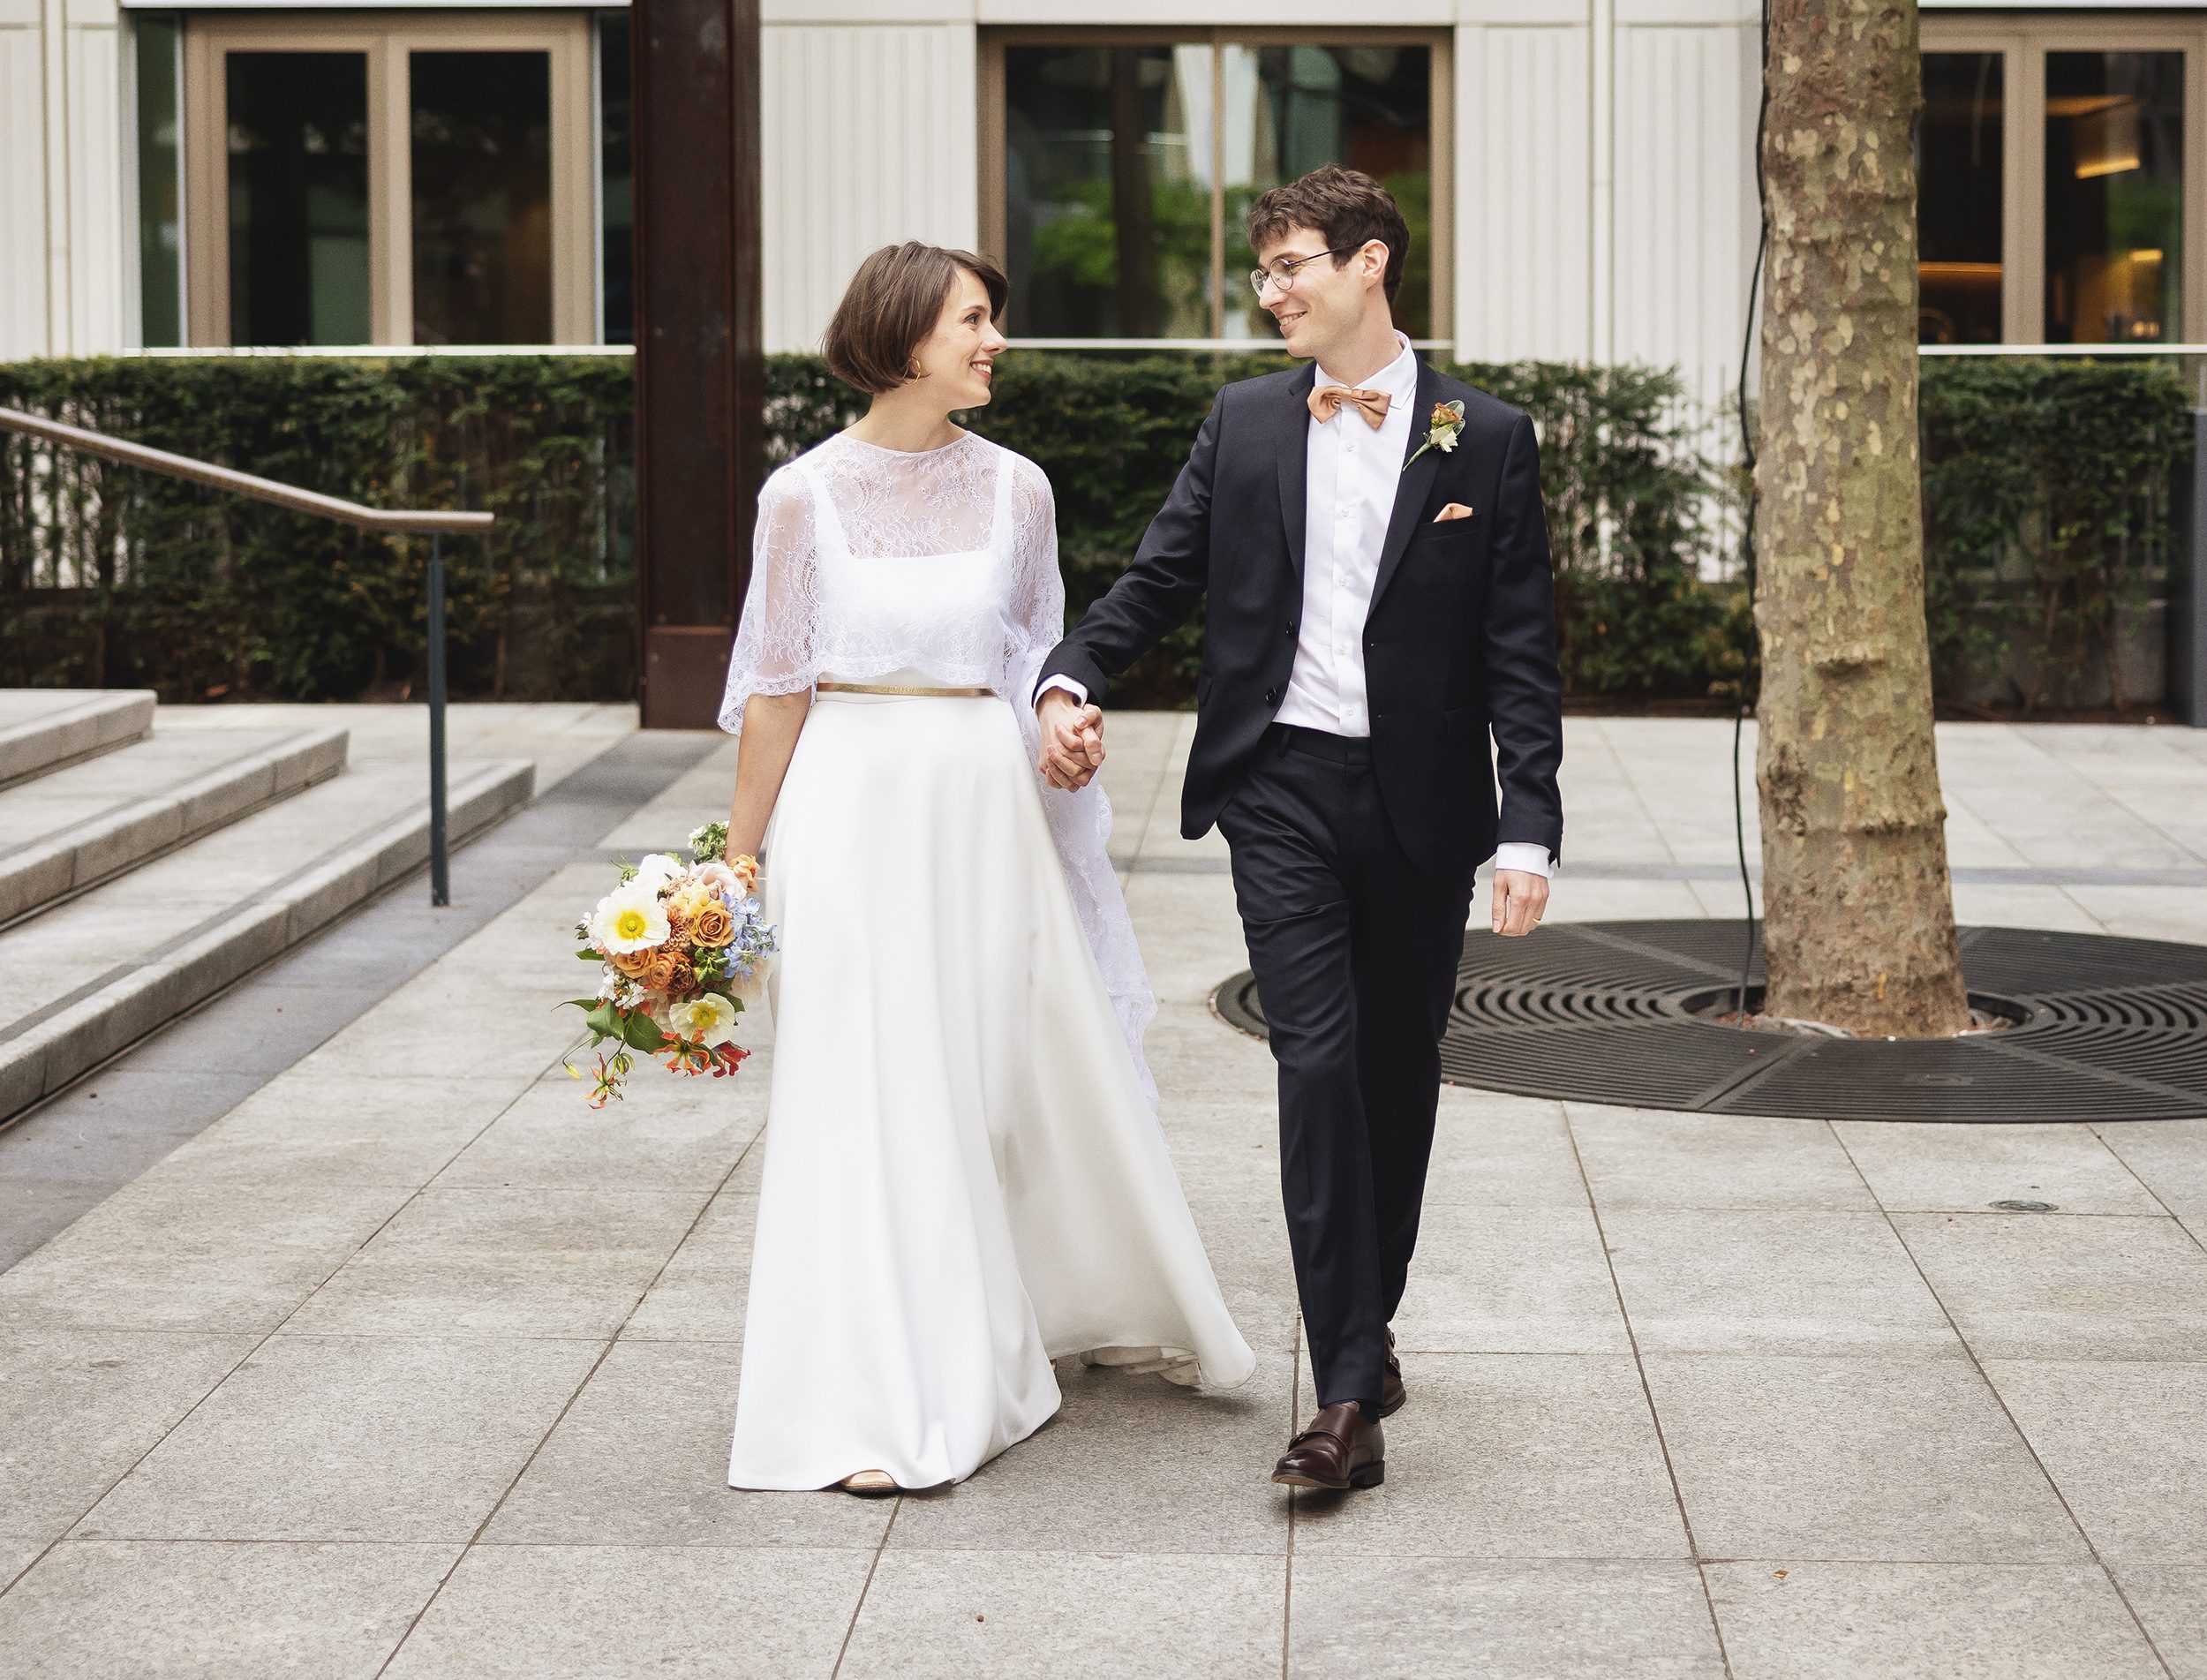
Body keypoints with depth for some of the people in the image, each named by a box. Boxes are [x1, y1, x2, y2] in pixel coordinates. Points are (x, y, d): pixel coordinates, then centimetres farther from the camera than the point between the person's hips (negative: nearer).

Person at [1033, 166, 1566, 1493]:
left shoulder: (1487, 440, 1)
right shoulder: (1246, 424, 8)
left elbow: (1521, 657, -2)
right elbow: (1161, 578, 10)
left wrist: (1529, 830, -9)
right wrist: (1074, 678, -9)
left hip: (1420, 800, 0)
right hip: (1284, 788, 0)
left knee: (1400, 1074, 10)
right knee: (1318, 1061, -10)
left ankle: (1370, 1324, 30)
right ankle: (1351, 1395, -10)